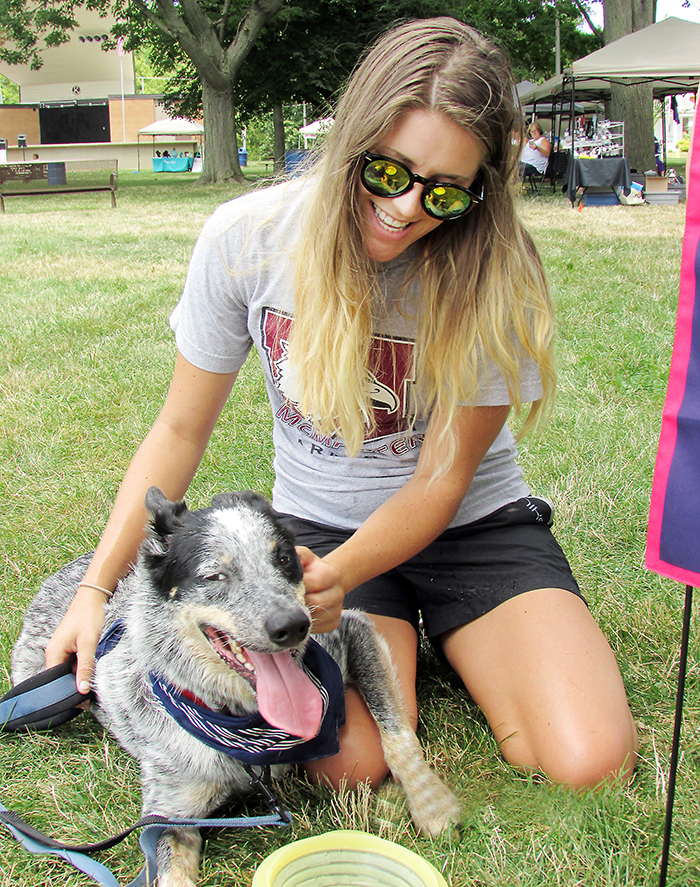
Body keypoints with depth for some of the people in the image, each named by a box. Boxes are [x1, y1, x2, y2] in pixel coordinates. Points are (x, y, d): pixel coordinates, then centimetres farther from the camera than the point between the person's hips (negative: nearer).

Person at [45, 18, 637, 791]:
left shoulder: (494, 273, -18)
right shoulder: (248, 238, -15)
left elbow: (441, 483, -13)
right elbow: (180, 431, -4)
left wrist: (337, 577, -32)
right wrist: (96, 587, -10)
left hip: (473, 523, 0)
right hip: (320, 522, 0)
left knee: (590, 762, -17)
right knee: (347, 762, -24)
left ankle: (441, 641, 14)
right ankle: (399, 638, 11)